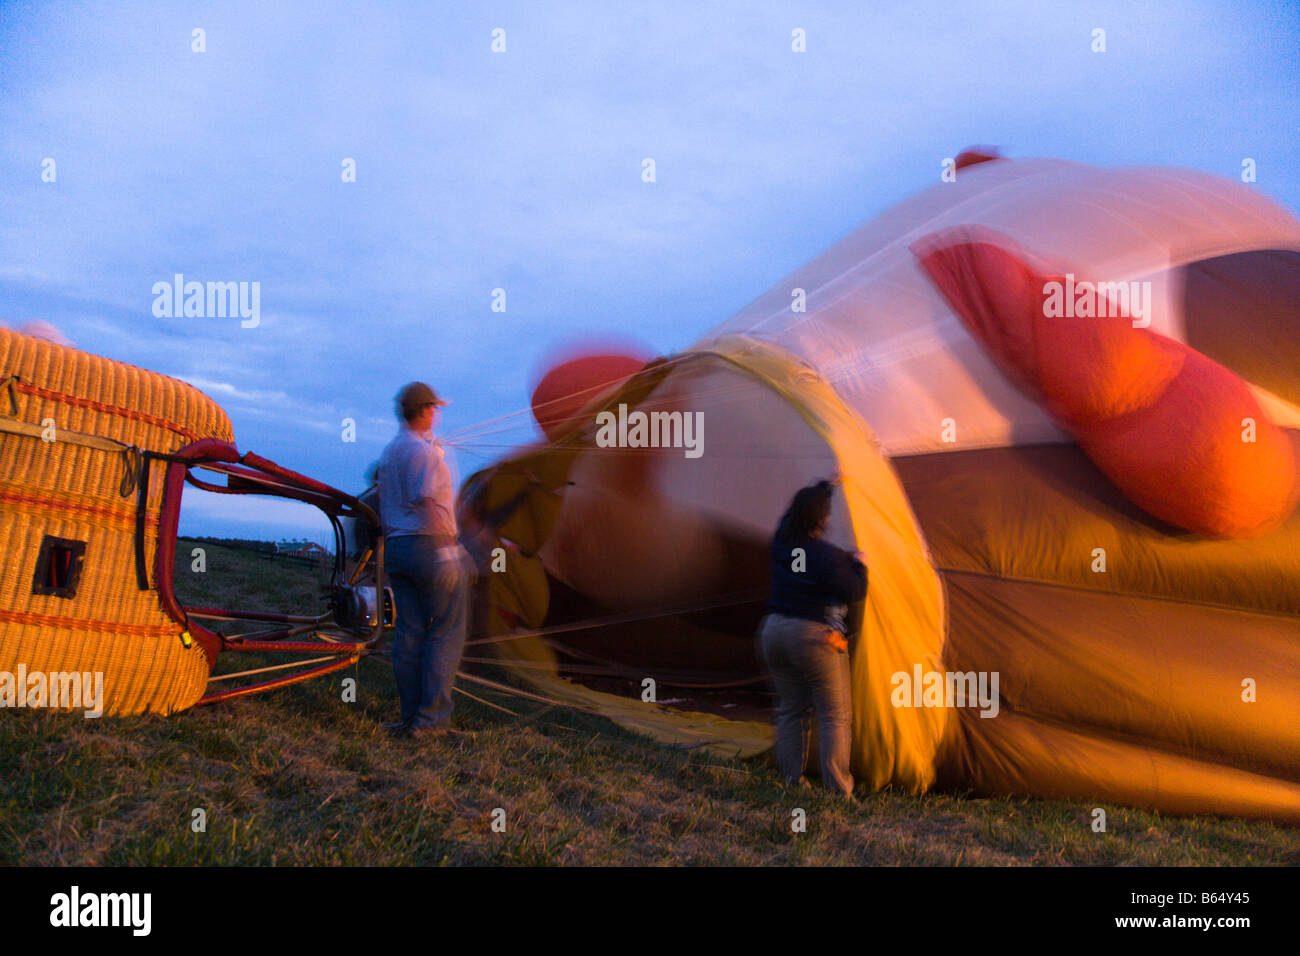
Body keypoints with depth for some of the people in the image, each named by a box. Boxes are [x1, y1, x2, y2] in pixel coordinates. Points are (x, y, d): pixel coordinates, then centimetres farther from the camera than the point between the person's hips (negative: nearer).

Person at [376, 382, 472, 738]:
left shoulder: (387, 452, 18)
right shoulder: (425, 450, -10)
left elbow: (384, 507, 18)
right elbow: (428, 502, -19)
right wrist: (447, 547, -17)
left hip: (396, 548, 8)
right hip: (430, 545, -8)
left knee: (408, 634, 8)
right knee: (446, 633, -3)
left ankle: (411, 718, 10)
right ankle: (431, 718, -4)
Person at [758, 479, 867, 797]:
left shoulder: (781, 541, 3)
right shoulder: (829, 556, -17)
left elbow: (797, 512, 22)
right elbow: (854, 593, -11)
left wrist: (825, 488, 33)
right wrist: (858, 565, 6)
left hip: (774, 631, 7)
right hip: (814, 638, -6)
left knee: (790, 710, 15)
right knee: (835, 716, 3)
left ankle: (790, 781, 18)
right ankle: (838, 790, 3)